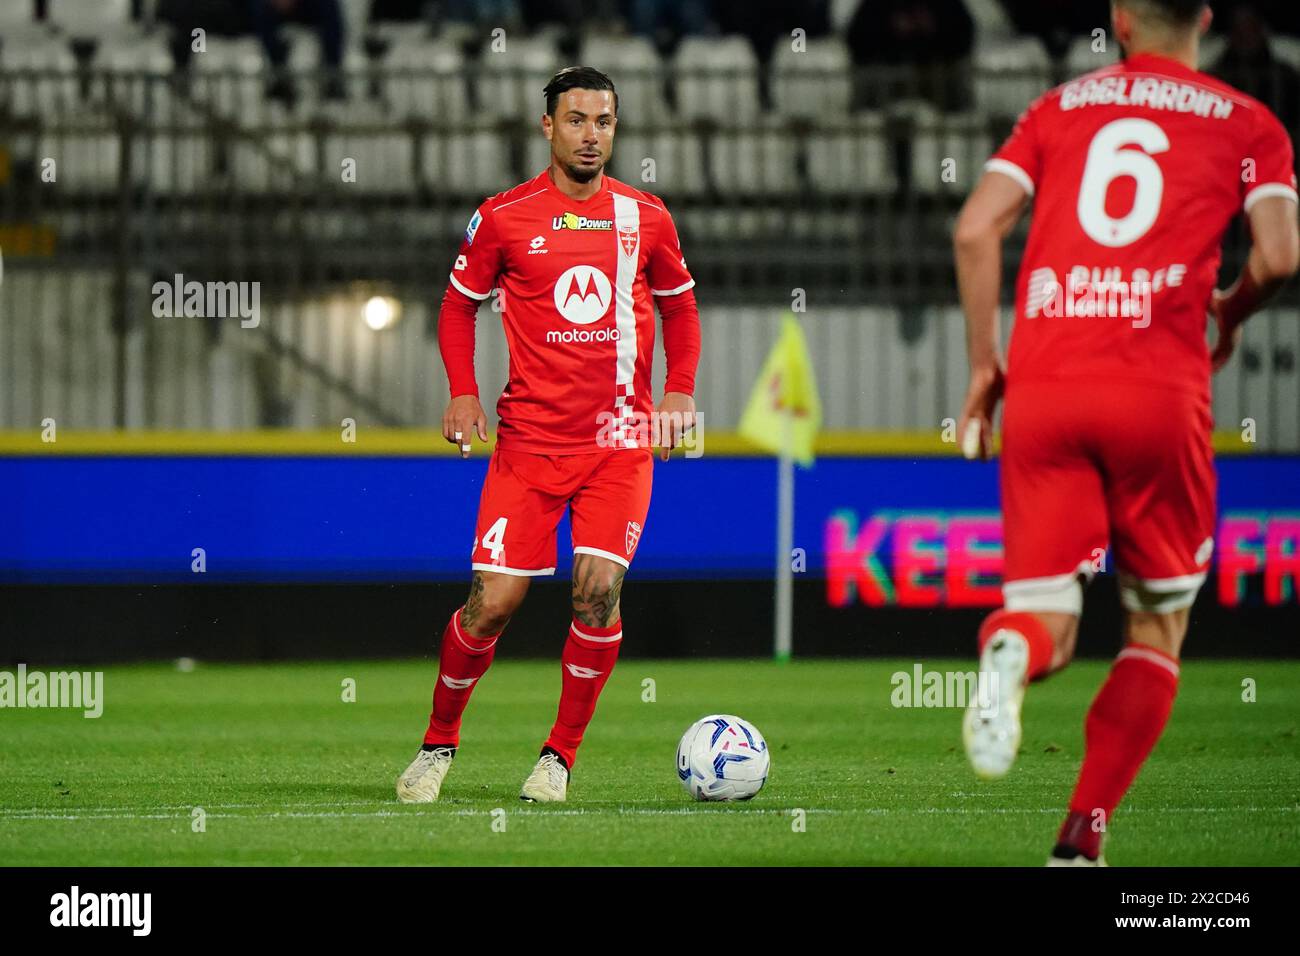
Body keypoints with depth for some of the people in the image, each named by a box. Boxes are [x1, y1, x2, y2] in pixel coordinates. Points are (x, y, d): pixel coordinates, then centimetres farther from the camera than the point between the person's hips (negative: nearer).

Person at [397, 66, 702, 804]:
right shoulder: (504, 217, 0)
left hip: (621, 438, 1)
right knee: (495, 599, -6)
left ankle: (561, 756, 4)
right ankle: (440, 742, 16)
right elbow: (460, 303, 12)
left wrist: (679, 390, 5)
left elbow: (679, 305, 19)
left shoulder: (645, 217, 6)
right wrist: (463, 393, -1)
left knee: (599, 589, -13)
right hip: (530, 438, -1)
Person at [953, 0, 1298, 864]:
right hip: (1160, 392, -2)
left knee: (1048, 624, 7)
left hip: (1042, 388, 2)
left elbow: (976, 229, 5)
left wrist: (984, 364, 12)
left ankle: (1011, 649, -32)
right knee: (1158, 627, 14)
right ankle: (1082, 840, 3)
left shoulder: (1059, 109, 17)